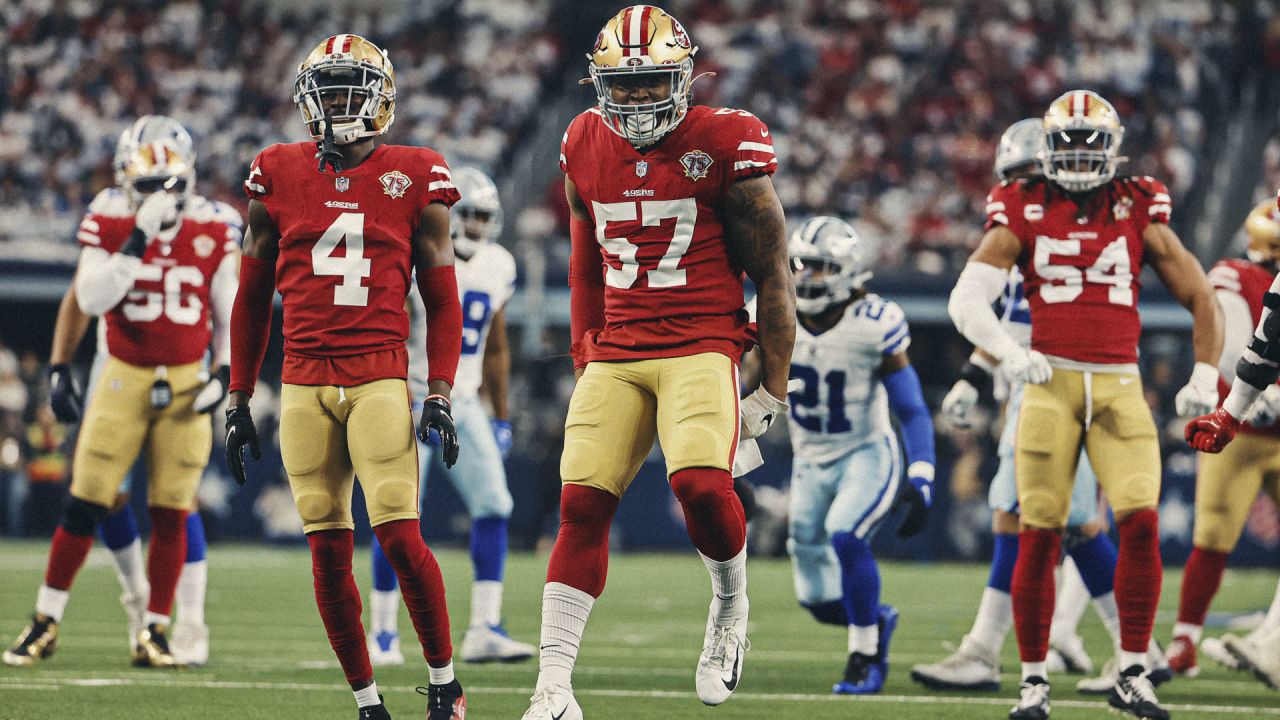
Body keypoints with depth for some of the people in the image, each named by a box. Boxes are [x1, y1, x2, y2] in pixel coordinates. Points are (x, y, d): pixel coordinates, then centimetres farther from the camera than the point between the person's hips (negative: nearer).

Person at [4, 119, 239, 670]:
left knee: (171, 513, 0)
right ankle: (45, 624, 9)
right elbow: (87, 299, -14)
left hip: (185, 385, 1)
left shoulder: (213, 232, -3)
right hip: (122, 377, -1)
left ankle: (154, 631, 10)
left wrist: (223, 375, -4)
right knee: (85, 505, -2)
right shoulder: (109, 224, -6)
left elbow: (229, 316, 7)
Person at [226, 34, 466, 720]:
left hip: (380, 377, -2)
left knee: (400, 537, -13)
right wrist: (238, 399, 13)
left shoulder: (414, 178, 3)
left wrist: (440, 396, -2)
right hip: (304, 382, 2)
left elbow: (441, 301, 7)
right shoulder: (278, 176, 8)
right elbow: (252, 299, 15)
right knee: (328, 551, 1)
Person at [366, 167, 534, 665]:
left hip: (465, 403, 6)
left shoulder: (498, 267, 7)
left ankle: (484, 630, -7)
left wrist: (502, 418, 17)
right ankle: (383, 633, 7)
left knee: (493, 506, -8)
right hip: (415, 399, -6)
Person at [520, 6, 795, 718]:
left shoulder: (724, 146, -6)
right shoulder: (587, 149, 8)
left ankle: (731, 604, 5)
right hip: (615, 351, 4)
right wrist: (586, 364, 23)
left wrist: (773, 390, -1)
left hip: (701, 346, -4)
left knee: (701, 483, -27)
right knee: (582, 505, -6)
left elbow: (772, 276, -1)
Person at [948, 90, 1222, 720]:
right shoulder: (1025, 213, 4)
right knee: (1038, 535, -4)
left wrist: (1205, 377, 5)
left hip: (1120, 386, 1)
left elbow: (1199, 297, 13)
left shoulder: (1138, 212, 7)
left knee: (1141, 522, -14)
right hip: (1051, 382, -1)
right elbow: (966, 299, -4)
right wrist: (1008, 353, -21)